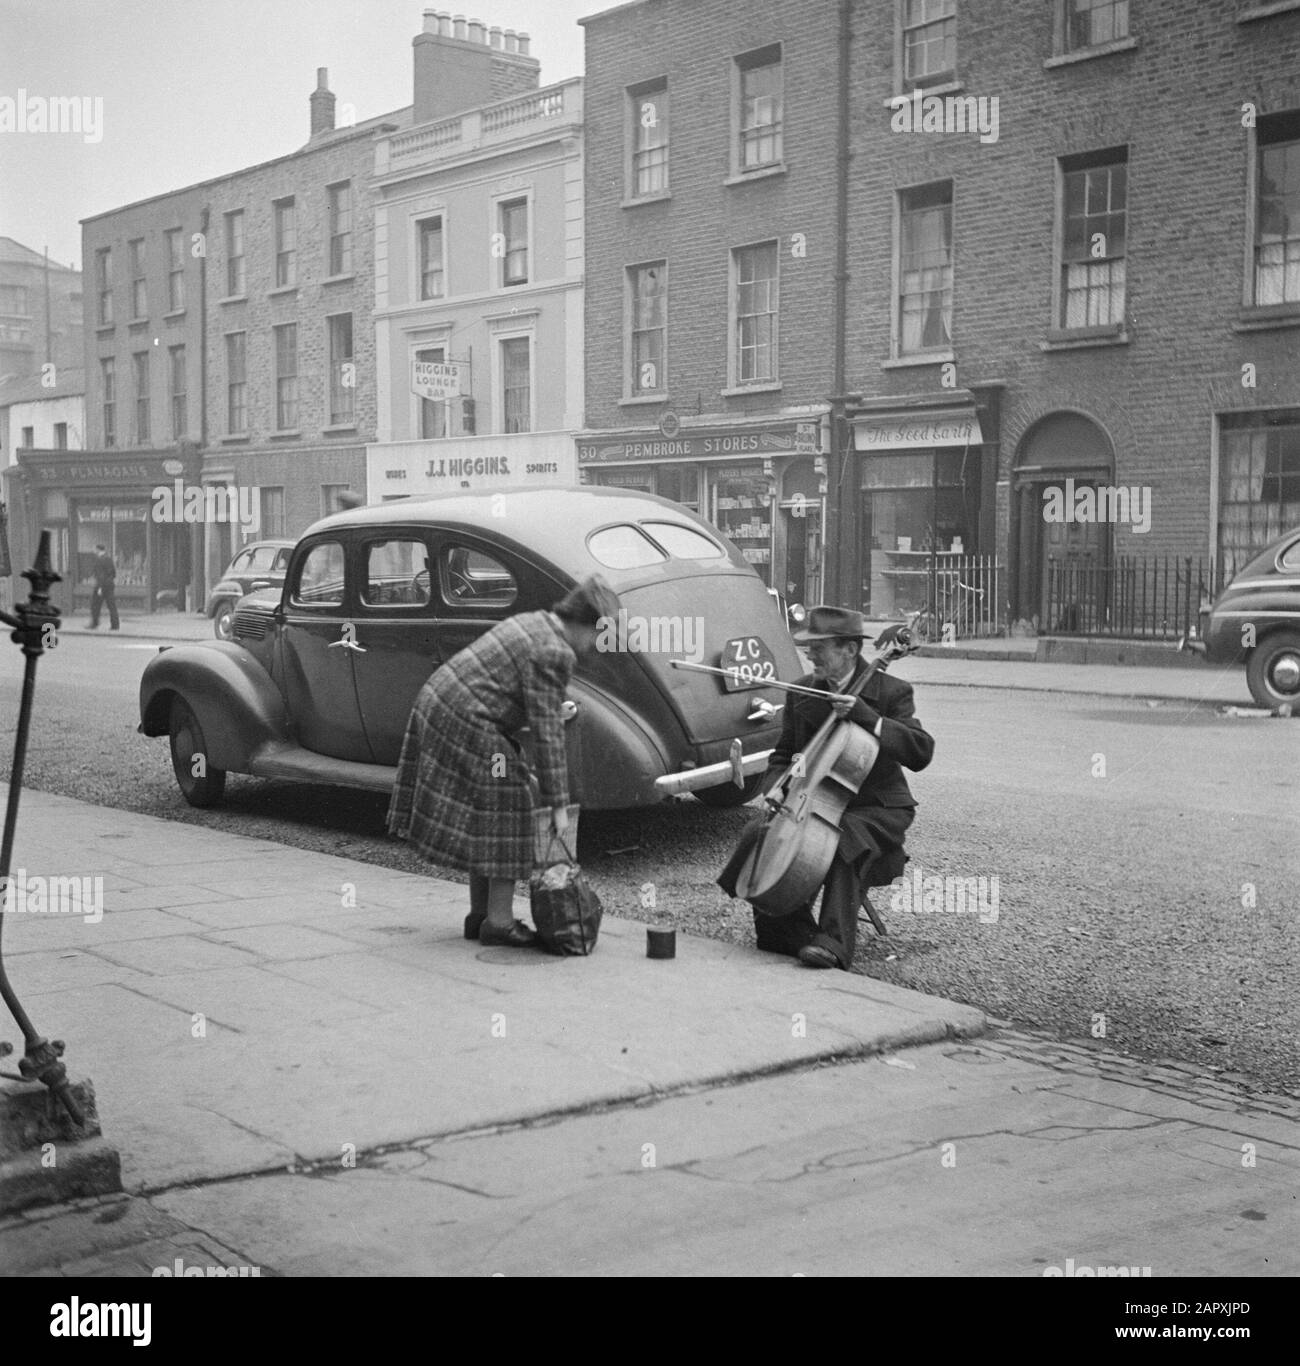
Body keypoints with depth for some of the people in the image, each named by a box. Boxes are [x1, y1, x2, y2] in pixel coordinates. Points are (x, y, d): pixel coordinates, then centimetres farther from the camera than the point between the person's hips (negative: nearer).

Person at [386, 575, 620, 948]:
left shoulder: (531, 623, 14)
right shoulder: (554, 653, -16)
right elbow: (547, 732, -18)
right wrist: (558, 805, -14)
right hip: (465, 724, -10)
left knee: (478, 818, 17)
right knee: (504, 810, -1)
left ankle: (480, 915, 23)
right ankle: (499, 921, 2)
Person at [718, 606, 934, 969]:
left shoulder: (892, 692, -8)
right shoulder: (802, 692, 7)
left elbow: (921, 752, -22)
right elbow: (783, 754, 17)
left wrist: (862, 714, -29)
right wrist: (776, 789, -6)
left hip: (875, 807, -5)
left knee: (847, 841, -37)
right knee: (760, 834, -21)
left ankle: (833, 943, -36)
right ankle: (793, 934, -14)